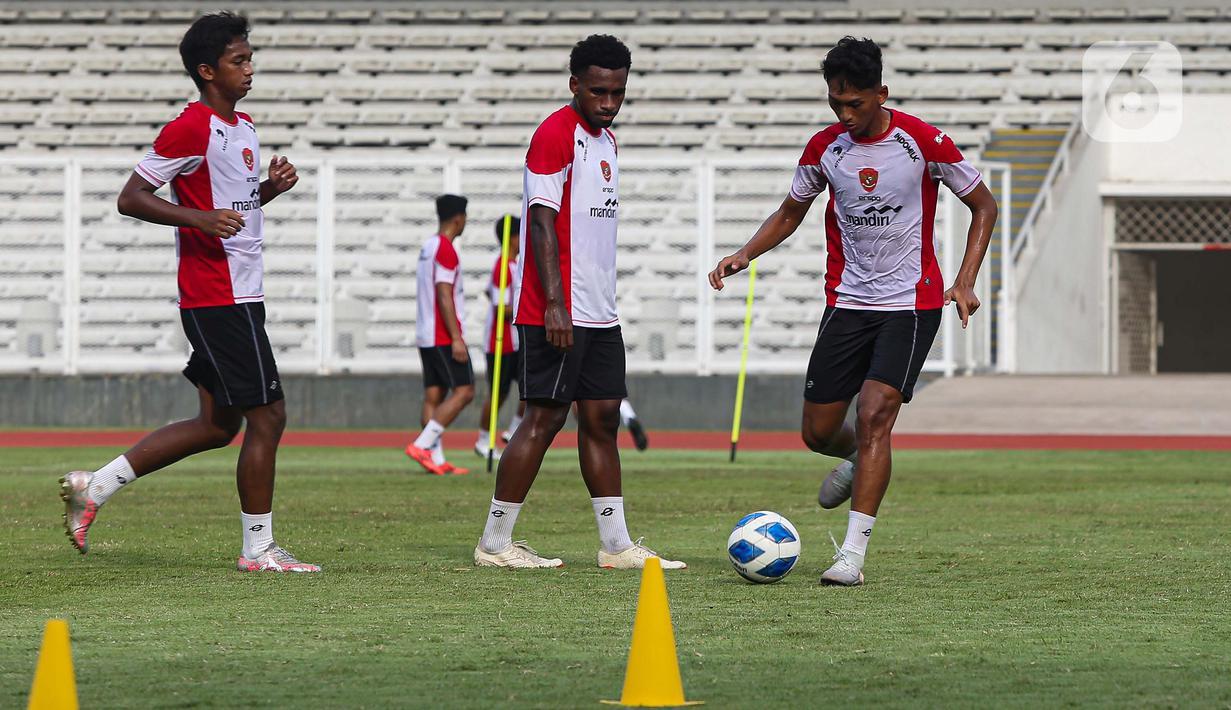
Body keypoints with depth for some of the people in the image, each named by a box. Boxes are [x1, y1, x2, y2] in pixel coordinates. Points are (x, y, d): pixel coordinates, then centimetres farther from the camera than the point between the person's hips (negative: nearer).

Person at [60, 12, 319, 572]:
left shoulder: (242, 128, 15)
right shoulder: (191, 128, -13)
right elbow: (131, 198, -14)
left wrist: (271, 187, 8)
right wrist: (200, 218, -26)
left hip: (237, 298, 10)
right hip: (219, 298, -10)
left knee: (218, 424, 12)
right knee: (267, 416, -6)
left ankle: (94, 487, 16)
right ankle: (258, 550, 3)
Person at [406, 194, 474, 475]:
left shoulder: (428, 247, 17)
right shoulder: (446, 250, -13)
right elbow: (444, 296, -19)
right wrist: (456, 339, -20)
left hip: (426, 336, 10)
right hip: (444, 335, -10)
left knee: (433, 395, 5)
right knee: (463, 391, -9)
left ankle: (437, 460, 0)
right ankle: (422, 444, -17)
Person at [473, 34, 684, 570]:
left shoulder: (605, 139, 17)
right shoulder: (556, 134, -11)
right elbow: (543, 221, -17)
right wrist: (555, 304, -23)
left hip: (599, 313, 9)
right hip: (558, 314, -9)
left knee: (602, 418, 8)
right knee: (545, 418, -7)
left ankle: (617, 546, 9)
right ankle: (494, 543, -1)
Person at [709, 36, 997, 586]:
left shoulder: (922, 142, -12)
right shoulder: (825, 148, 0)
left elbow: (983, 205, 0)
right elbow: (790, 213, 16)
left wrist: (965, 282, -9)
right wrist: (744, 256, -2)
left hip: (911, 303, -4)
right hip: (846, 302, 5)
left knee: (874, 415, -21)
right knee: (818, 432, 5)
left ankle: (852, 555, -21)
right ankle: (858, 460, 43)